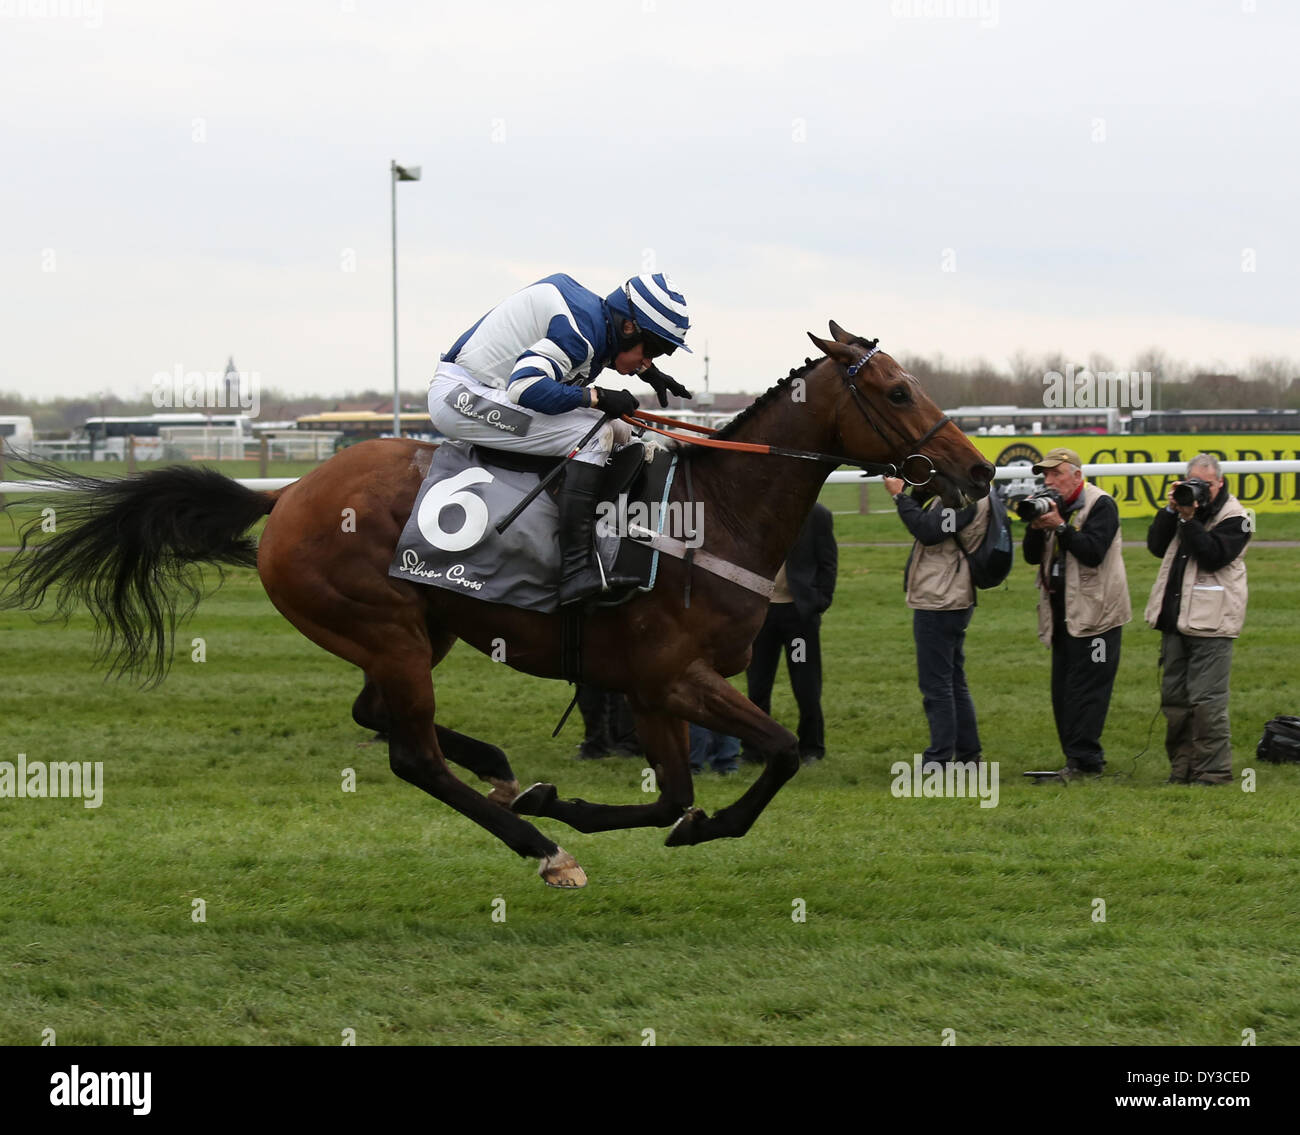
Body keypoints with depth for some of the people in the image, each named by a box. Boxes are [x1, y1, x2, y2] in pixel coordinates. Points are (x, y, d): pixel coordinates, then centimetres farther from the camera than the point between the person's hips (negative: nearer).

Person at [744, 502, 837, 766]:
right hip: (761, 609, 3)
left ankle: (811, 748, 15)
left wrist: (820, 603, -8)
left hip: (799, 610, -3)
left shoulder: (816, 515, -2)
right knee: (757, 684, 5)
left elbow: (827, 563, -1)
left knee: (806, 685, 3)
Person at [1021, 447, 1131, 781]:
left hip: (1094, 612, -8)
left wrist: (1060, 526, -21)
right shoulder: (1053, 507, 13)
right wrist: (1036, 525, -9)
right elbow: (1032, 556, 8)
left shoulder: (1101, 505, -8)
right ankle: (1075, 757, 14)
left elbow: (1093, 552, -20)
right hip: (1062, 612, 8)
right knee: (1063, 691, 8)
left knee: (1086, 688, -9)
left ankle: (1084, 760, -8)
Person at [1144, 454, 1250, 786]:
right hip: (1176, 621, 7)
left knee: (1206, 700, -9)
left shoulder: (1233, 517, -5)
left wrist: (1189, 520, -19)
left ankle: (1213, 773, -4)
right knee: (1174, 699, 10)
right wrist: (1171, 511, -5)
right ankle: (1182, 770, 18)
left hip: (1210, 623, -7)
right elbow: (1156, 546, 6)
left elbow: (1213, 556, -19)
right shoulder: (1186, 505, 13)